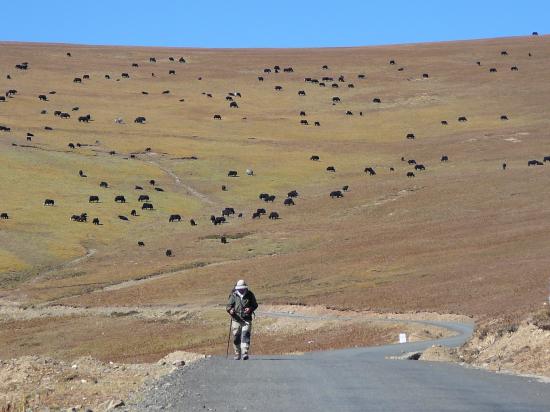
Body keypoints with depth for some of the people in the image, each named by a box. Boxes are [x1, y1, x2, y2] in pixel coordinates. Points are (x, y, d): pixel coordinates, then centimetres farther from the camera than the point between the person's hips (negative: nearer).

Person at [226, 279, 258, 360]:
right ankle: (237, 354, 17)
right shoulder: (233, 296, 3)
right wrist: (230, 310, -18)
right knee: (236, 338, 4)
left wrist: (250, 309, -8)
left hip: (247, 320, -1)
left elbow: (255, 305, 13)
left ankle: (244, 353, -17)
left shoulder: (250, 295, 5)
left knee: (245, 336, -14)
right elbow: (228, 306, 5)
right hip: (236, 319, 1)